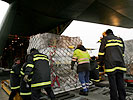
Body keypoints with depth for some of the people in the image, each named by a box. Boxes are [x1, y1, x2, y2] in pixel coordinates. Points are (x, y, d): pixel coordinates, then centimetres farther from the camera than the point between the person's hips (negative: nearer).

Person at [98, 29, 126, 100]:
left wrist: (100, 63, 8)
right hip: (120, 64, 5)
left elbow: (101, 52, 1)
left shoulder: (105, 39, 5)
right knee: (120, 82, 10)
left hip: (110, 64, -5)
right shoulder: (120, 39, 20)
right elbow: (122, 52, 21)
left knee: (113, 83, 0)